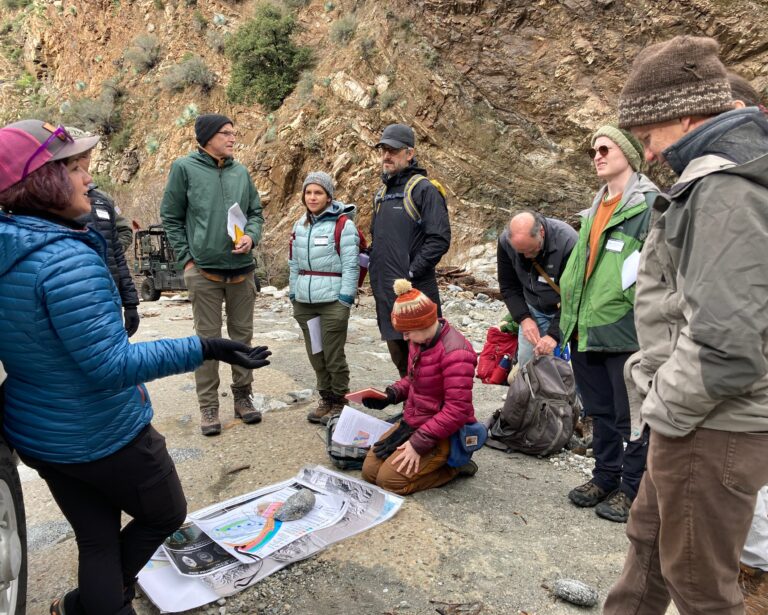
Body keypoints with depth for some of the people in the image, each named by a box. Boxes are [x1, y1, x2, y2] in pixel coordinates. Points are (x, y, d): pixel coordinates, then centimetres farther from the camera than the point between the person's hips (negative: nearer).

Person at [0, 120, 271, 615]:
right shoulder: (67, 258, -29)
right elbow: (110, 365, -31)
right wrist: (202, 349, -33)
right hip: (104, 435, -8)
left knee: (98, 541, 22)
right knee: (166, 514, 20)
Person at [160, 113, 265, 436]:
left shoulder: (241, 172, 8)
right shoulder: (184, 168, -2)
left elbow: (256, 212, 14)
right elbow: (171, 218, 1)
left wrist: (251, 236, -7)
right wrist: (187, 259, -6)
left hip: (242, 269, 4)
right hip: (204, 271, -3)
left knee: (242, 336, 11)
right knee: (207, 339, 4)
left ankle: (243, 396, 25)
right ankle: (208, 405, 16)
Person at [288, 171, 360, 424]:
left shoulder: (342, 224, -6)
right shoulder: (300, 225, 13)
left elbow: (350, 265, -9)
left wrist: (345, 301, -13)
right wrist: (293, 295, 13)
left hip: (332, 302, -6)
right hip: (305, 302, 6)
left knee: (333, 356, 1)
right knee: (315, 355, 12)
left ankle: (340, 402, 18)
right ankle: (326, 399, 27)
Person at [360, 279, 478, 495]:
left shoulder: (455, 353, -27)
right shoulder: (419, 340, 0)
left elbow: (457, 411, -28)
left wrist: (419, 443, -24)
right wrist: (391, 394, -2)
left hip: (443, 434, -9)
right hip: (412, 422, 9)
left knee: (389, 480, -15)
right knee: (369, 470, 3)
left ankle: (454, 466, 1)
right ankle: (436, 462, 13)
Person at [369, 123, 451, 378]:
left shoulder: (424, 189, -7)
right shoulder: (381, 193, 17)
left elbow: (439, 239, -16)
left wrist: (411, 273, -18)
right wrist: (373, 264, 12)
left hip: (415, 291, -8)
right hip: (384, 292, 8)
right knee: (398, 354, 17)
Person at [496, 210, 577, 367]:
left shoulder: (568, 242, -30)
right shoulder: (505, 241, -18)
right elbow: (508, 287, -6)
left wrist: (554, 334, -30)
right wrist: (523, 318, -18)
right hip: (533, 308, 4)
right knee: (525, 361, 5)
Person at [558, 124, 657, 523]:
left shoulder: (650, 203, -10)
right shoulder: (595, 208, 16)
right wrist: (570, 315, 18)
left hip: (626, 330, -8)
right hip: (586, 329, 8)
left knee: (631, 416, 7)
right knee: (600, 412, 19)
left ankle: (632, 489, 23)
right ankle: (605, 477, 35)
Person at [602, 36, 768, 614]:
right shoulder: (714, 177, 11)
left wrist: (665, 409, -14)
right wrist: (657, 394, 11)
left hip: (711, 430, -9)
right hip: (693, 417, 9)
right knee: (648, 540, 25)